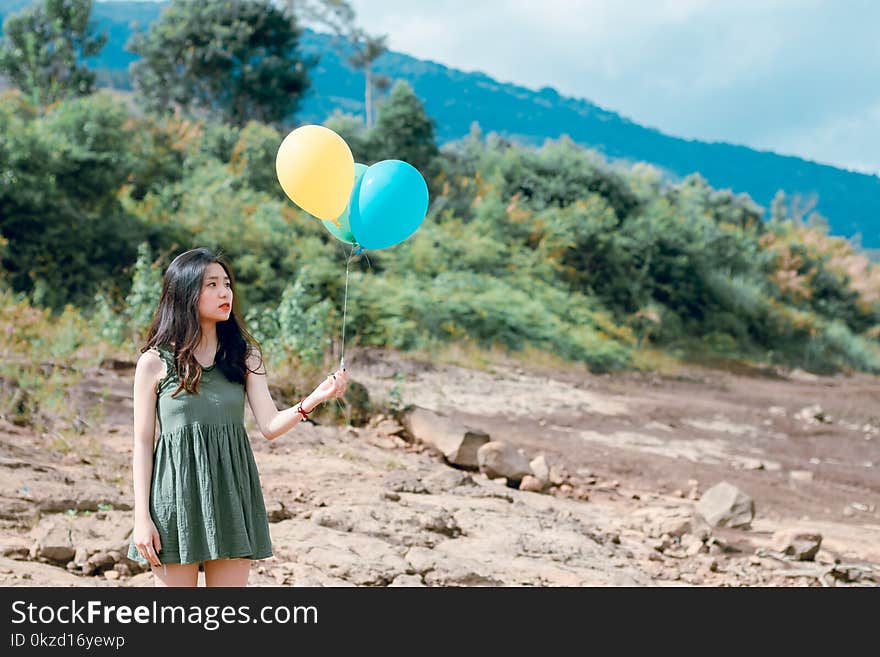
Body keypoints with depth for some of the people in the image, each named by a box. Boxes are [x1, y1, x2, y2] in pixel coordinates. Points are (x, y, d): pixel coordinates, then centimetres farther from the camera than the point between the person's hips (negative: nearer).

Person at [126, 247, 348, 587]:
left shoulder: (245, 355, 7)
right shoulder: (155, 362, -1)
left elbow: (270, 426, -4)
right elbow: (142, 443, 0)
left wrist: (313, 399, -22)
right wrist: (141, 517, -6)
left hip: (231, 494, 3)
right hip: (177, 496, -3)